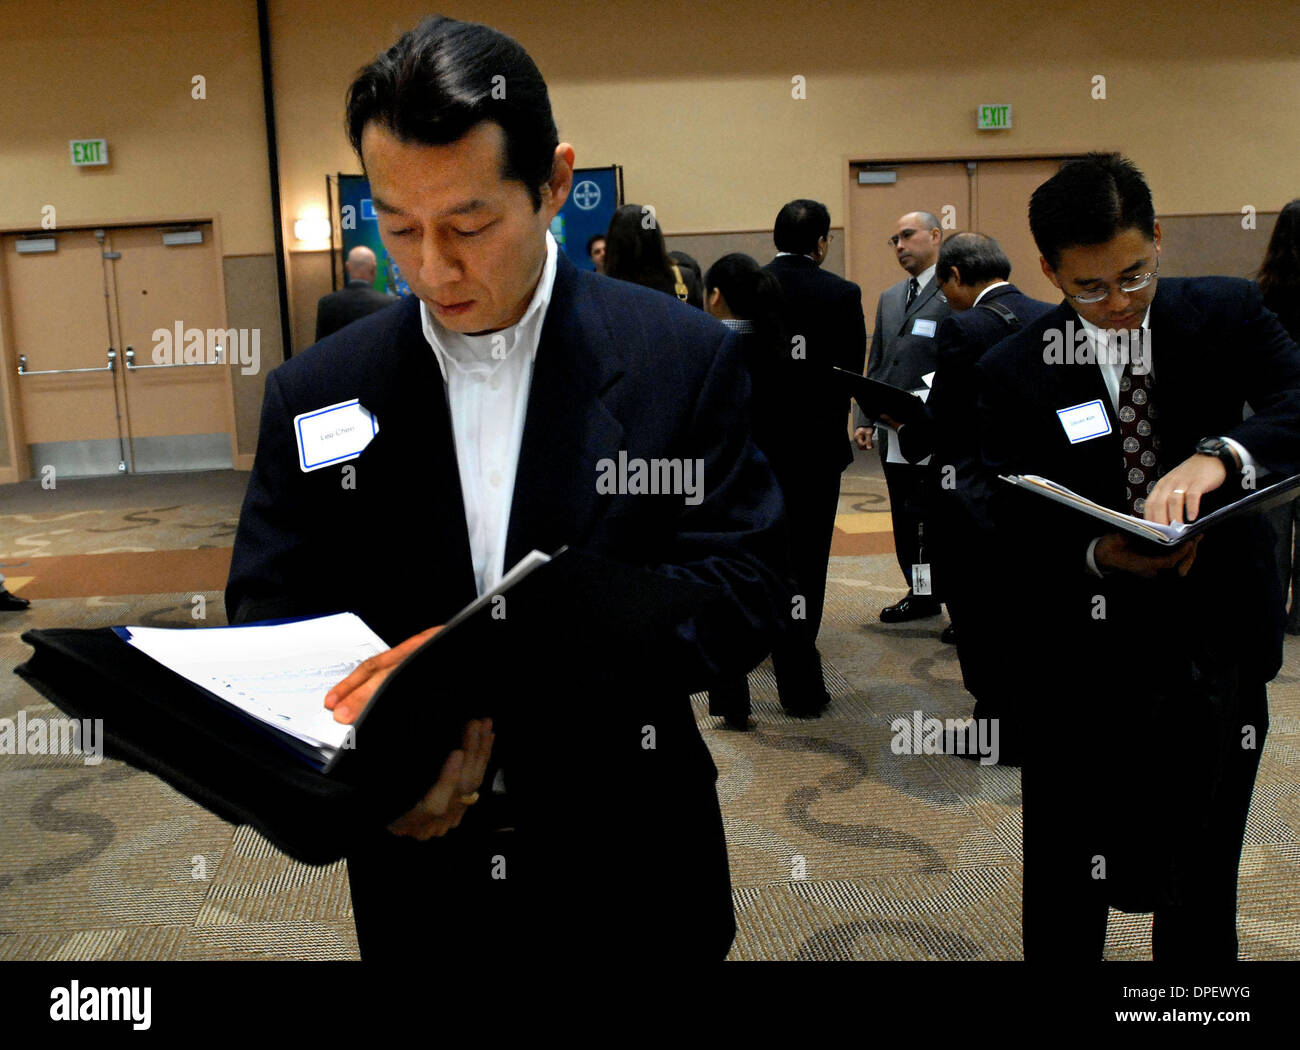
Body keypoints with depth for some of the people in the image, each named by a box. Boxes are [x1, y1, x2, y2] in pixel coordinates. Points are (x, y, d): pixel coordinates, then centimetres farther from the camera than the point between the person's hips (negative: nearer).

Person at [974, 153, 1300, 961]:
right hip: (1085, 663, -1)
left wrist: (1219, 455, -36)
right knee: (1067, 903, 13)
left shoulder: (1227, 315, -1)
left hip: (1218, 658, 1)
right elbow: (1013, 531, -7)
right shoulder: (1014, 372, -5)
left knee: (1201, 899, 18)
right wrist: (1096, 556, -26)